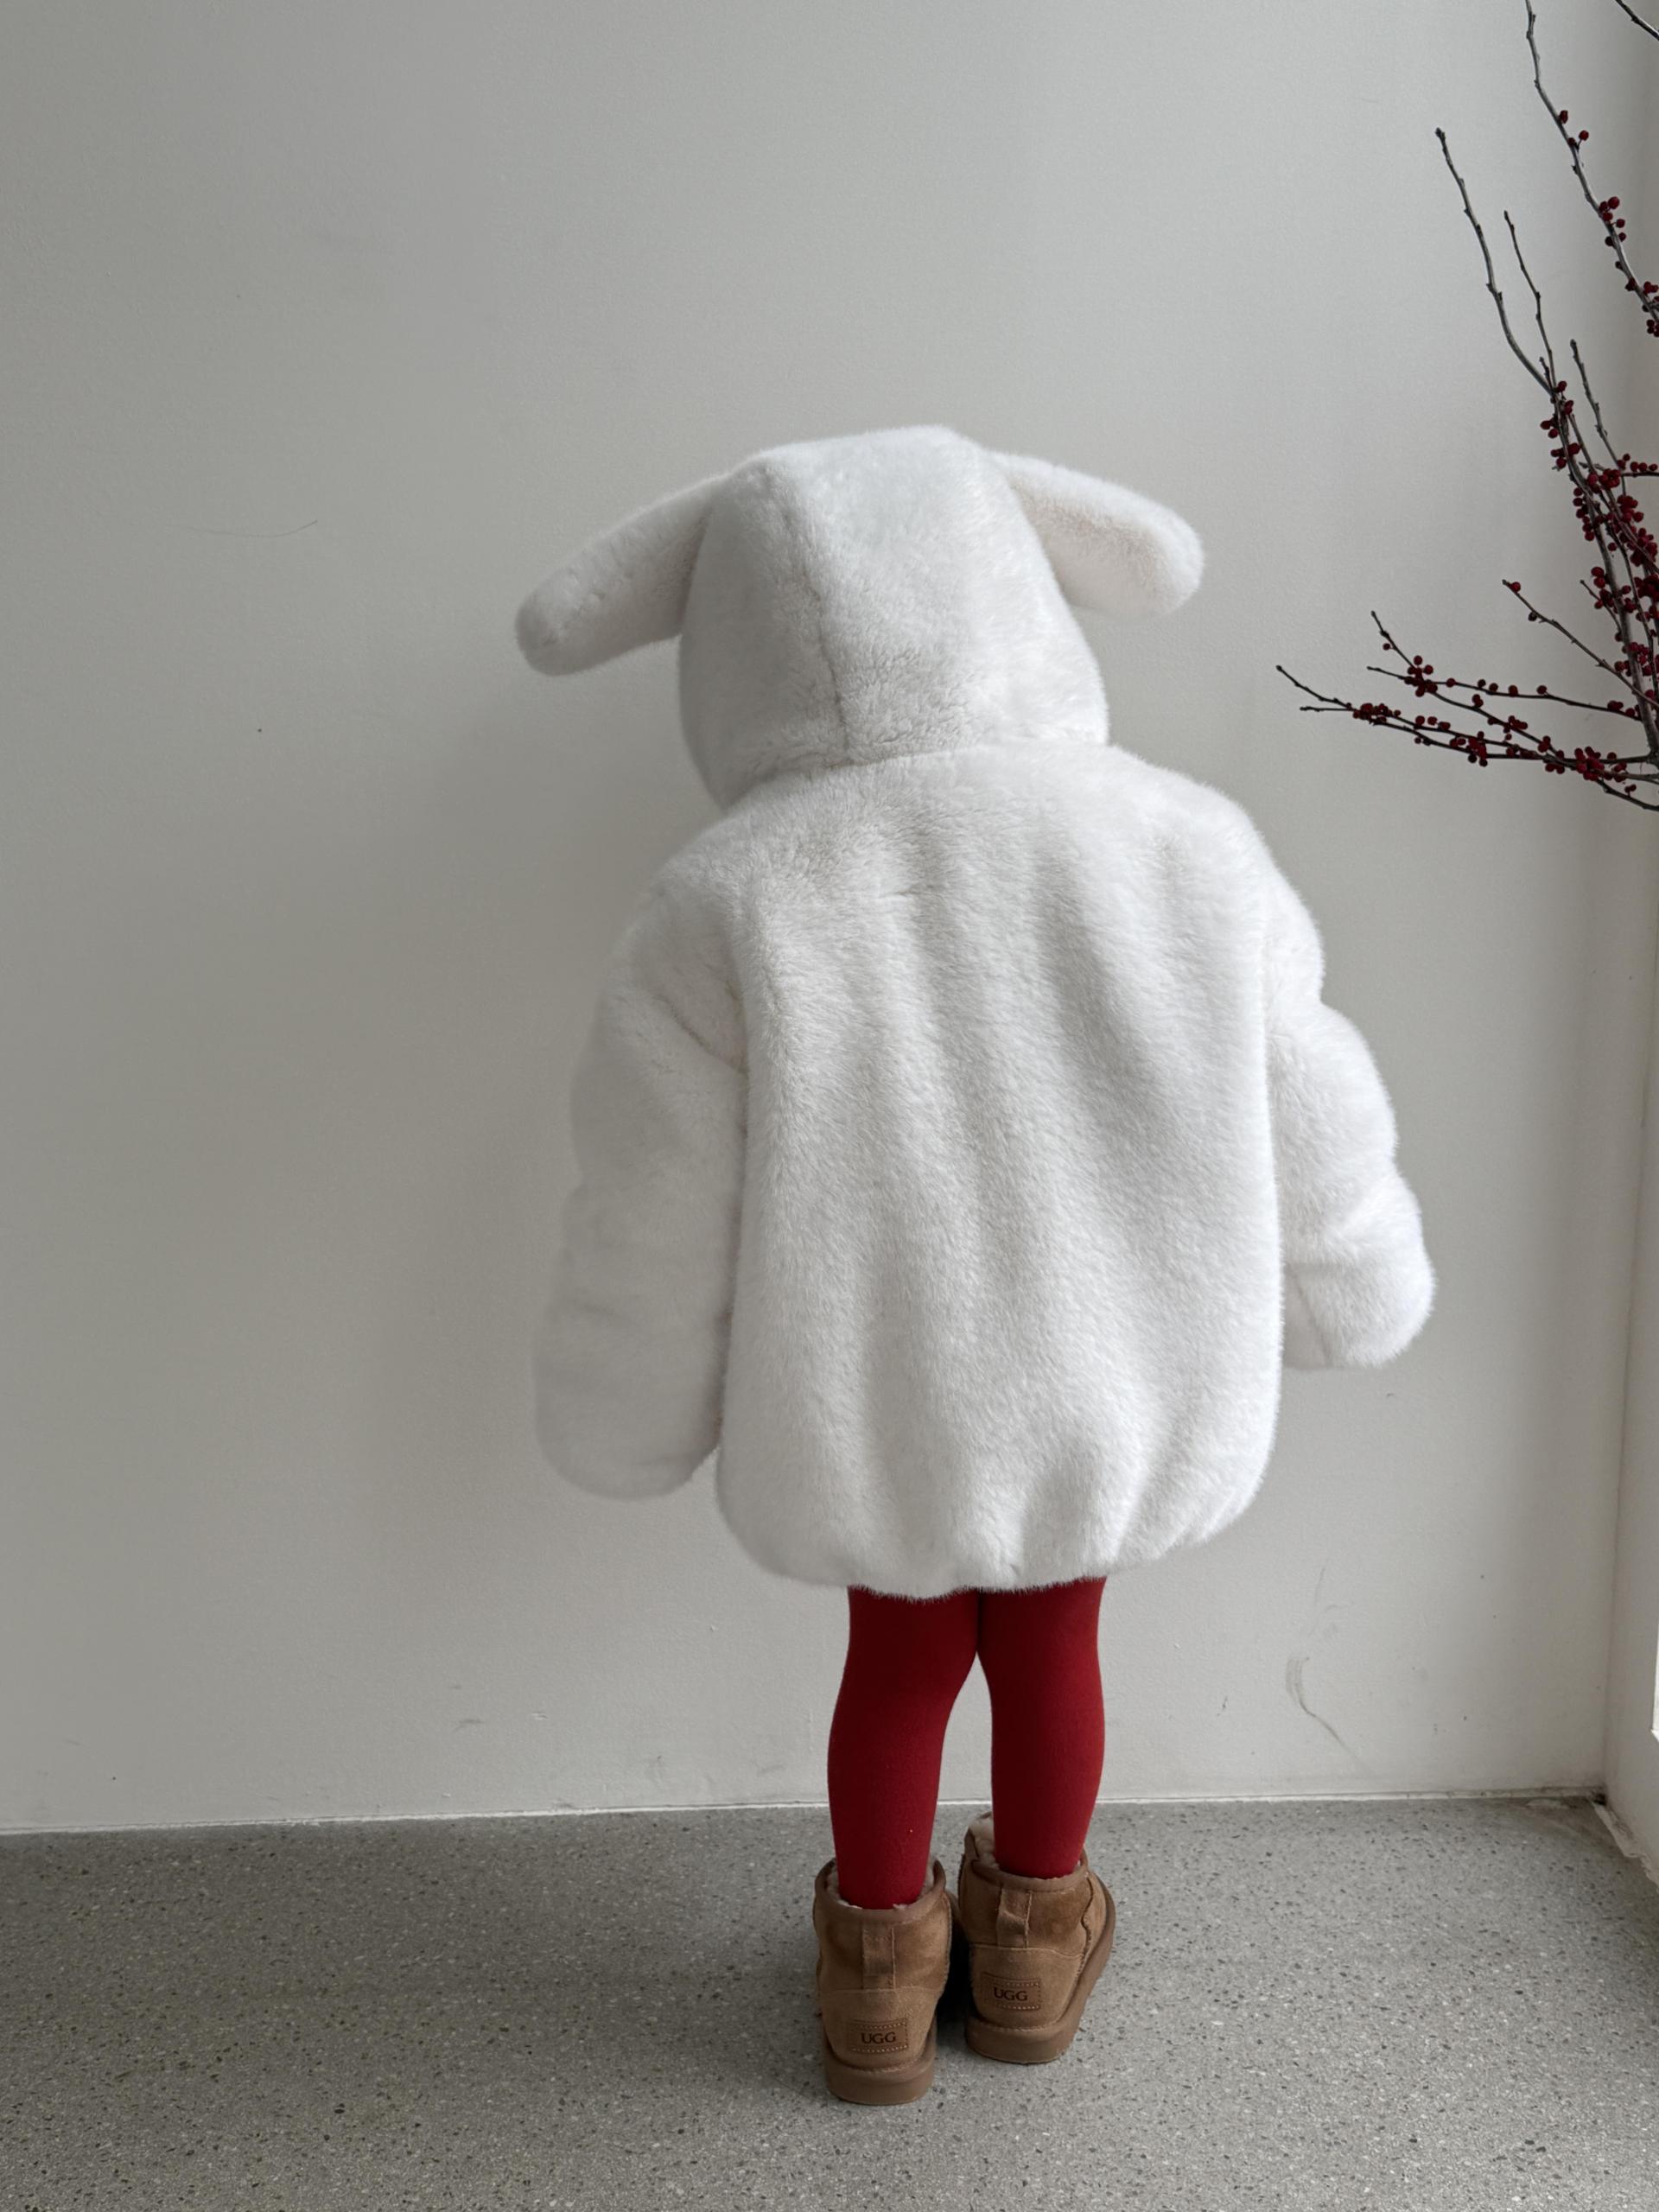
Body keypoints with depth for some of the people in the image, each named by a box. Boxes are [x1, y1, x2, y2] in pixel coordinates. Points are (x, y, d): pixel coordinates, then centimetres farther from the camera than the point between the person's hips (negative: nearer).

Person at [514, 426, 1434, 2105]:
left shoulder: (725, 912, -20)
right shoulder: (1185, 851, -15)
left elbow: (656, 1237, -12)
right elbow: (1312, 1145, -5)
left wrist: (617, 1423, 6)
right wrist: (1362, 1290, 15)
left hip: (871, 1427, -1)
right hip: (1125, 1413, 1)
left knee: (900, 1658, 24)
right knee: (1050, 1650, 26)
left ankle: (882, 1985, 44)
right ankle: (1030, 1952, 48)